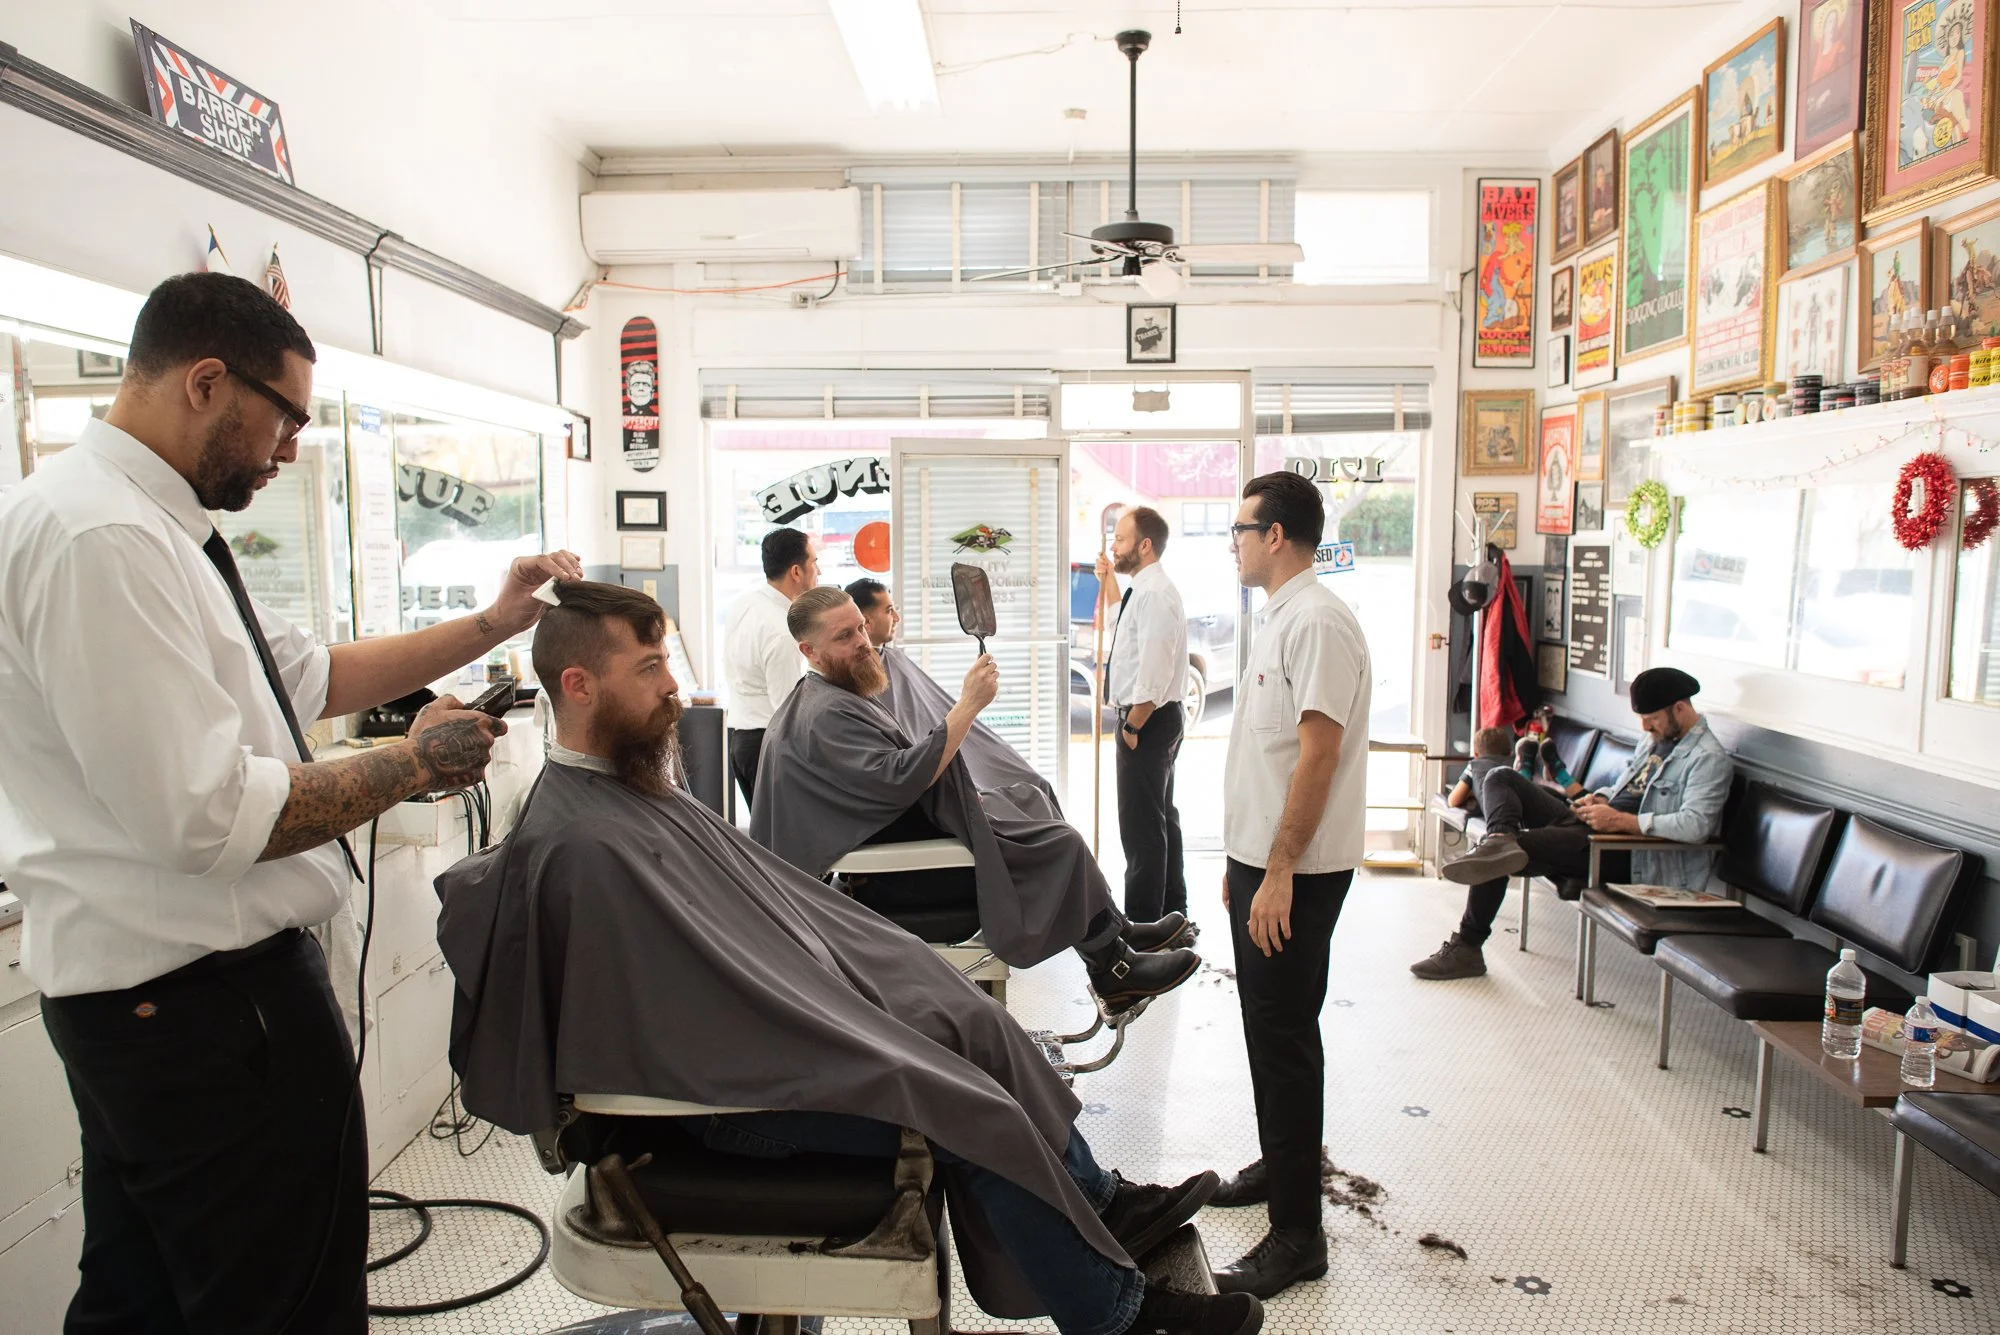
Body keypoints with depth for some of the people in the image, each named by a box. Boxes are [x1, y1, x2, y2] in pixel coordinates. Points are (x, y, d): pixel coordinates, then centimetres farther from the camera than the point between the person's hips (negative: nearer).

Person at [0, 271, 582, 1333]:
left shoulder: (142, 524, 12)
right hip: (205, 995, -11)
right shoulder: (104, 537, -22)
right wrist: (416, 763, -15)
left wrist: (493, 625, 12)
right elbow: (206, 818, -26)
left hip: (135, 994, 11)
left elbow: (313, 678, 16)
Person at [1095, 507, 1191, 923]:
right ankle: (1172, 911, 31)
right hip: (1154, 719, 11)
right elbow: (1132, 640, 25)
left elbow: (1155, 670, -24)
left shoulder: (1154, 594, -19)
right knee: (1161, 817, 19)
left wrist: (1133, 726, -17)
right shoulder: (1145, 591, 12)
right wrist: (1110, 586, 21)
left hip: (1148, 720, -11)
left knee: (1141, 825, -4)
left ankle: (1142, 922, 4)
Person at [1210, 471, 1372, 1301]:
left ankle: (1296, 1234, 8)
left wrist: (1279, 875, -22)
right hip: (1261, 860, 10)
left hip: (1294, 872, -10)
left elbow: (1318, 755, -23)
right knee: (1266, 1027, 20)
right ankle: (1278, 1165, 37)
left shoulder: (1317, 623, -17)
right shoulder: (1279, 617, 14)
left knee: (1285, 1038, -3)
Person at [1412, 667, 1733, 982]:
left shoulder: (1709, 758, -8)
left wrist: (1622, 820, -24)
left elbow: (1696, 825, -22)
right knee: (1501, 779, -7)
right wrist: (1600, 797, 6)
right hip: (1589, 824, 10)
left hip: (1622, 851, -9)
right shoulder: (1657, 738, 20)